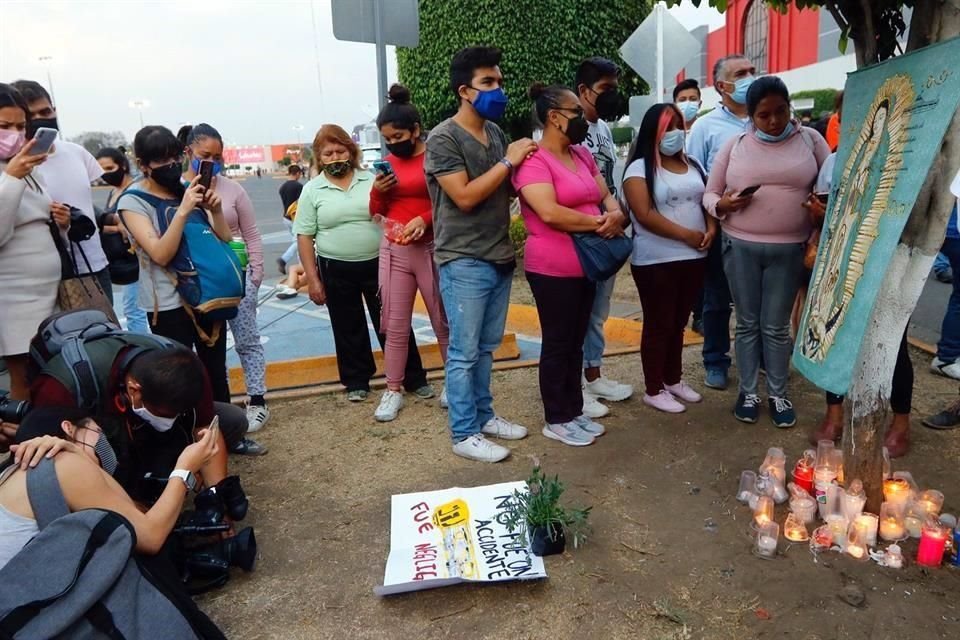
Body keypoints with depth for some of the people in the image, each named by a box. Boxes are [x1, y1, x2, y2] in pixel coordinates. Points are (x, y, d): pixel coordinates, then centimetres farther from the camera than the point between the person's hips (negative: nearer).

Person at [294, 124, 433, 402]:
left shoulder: (372, 180, 2)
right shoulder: (312, 190, 0)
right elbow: (305, 236, 0)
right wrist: (313, 280, -4)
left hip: (378, 264, 0)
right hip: (336, 270, 0)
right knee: (348, 329, 11)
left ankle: (415, 379, 16)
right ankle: (357, 381, 27)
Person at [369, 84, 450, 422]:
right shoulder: (388, 162, 9)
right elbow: (377, 210, 15)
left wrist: (425, 218, -23)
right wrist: (377, 191, -6)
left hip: (432, 249, -4)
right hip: (394, 250, 4)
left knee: (444, 321, 7)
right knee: (395, 324, 6)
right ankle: (393, 390, 15)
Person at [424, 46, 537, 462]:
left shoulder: (496, 132, 12)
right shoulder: (443, 139, -11)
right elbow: (465, 197, -20)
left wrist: (523, 163, 0)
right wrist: (508, 162, -14)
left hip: (499, 258, 7)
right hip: (464, 263, -7)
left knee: (485, 348, 16)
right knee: (463, 352, 1)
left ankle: (483, 415, 30)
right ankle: (464, 434, 11)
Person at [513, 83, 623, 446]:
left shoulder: (582, 155, 12)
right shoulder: (534, 160, -16)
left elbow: (606, 196, 15)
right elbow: (550, 213, -27)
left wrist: (615, 215, -10)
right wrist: (599, 222, -16)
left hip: (585, 265, 8)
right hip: (553, 269, -8)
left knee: (576, 342, 16)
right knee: (557, 344, 3)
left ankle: (575, 411, 29)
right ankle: (556, 420, 17)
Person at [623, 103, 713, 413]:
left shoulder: (692, 166, 14)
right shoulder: (640, 168, -7)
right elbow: (645, 215, -17)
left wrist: (711, 229, -6)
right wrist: (687, 235, -17)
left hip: (693, 257, 6)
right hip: (656, 261, -6)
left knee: (678, 323, 16)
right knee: (658, 325, 2)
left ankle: (674, 379, 30)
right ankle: (654, 390, 12)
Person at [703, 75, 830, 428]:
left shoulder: (809, 139, 3)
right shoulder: (734, 145, 3)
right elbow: (709, 194, 7)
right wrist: (722, 205, -16)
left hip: (789, 249, 0)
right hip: (740, 247, 1)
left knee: (776, 327, 7)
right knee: (748, 323, 11)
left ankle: (778, 394, 22)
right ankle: (748, 392, 23)